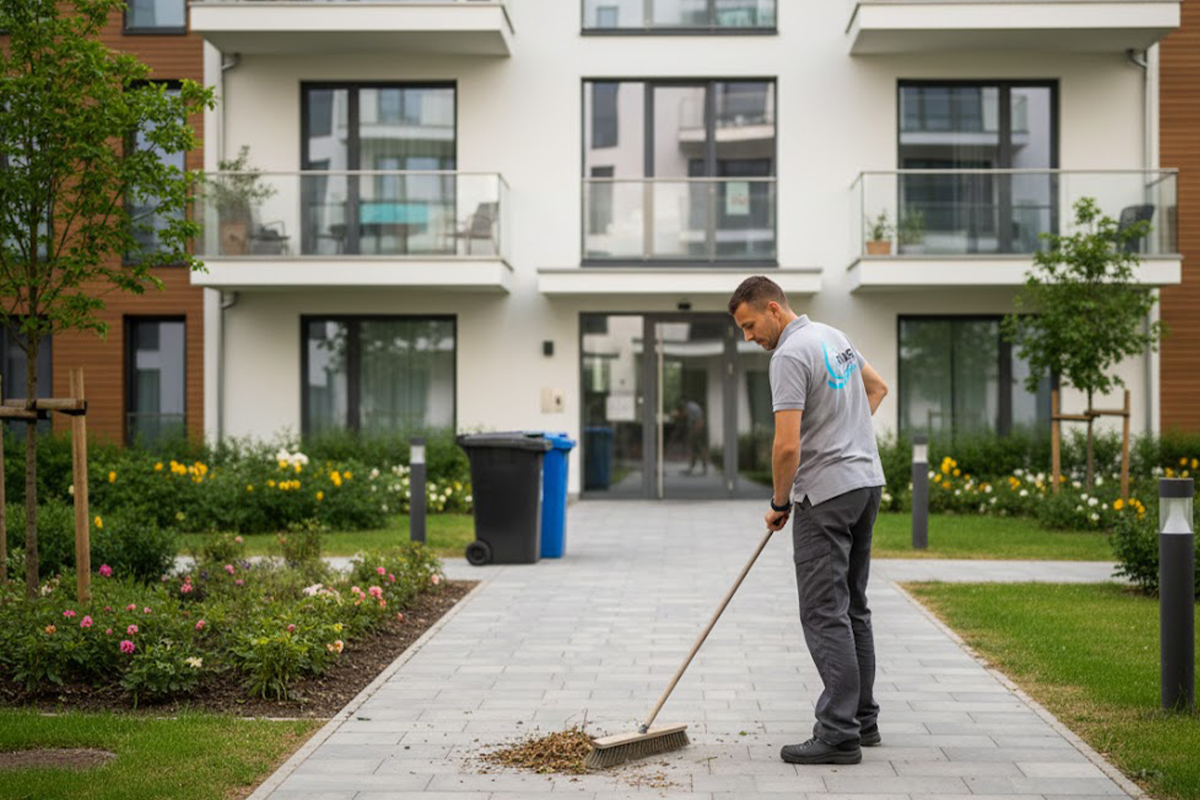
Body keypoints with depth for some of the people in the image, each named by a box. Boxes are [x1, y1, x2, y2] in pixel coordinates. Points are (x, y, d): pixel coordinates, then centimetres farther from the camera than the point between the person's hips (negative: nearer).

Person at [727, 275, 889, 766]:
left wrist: (779, 503, -7)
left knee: (824, 614, -8)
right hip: (866, 480, 10)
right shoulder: (833, 336, 13)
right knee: (852, 607, 15)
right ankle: (863, 719, 20)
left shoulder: (790, 354, -17)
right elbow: (877, 387, 29)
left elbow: (787, 445, -22)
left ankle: (839, 735, -8)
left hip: (826, 492, -10)